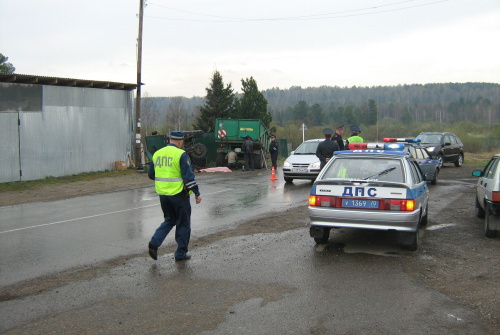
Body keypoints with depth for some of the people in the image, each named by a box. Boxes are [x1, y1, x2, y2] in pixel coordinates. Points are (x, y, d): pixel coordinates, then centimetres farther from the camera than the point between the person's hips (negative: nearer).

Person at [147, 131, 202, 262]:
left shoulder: (157, 154, 6)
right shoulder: (181, 155, -12)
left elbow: (151, 175, 14)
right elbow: (188, 176, -16)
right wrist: (197, 193, -10)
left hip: (162, 193, 6)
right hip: (178, 193, -6)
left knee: (169, 220, 21)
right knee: (183, 224, 8)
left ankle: (155, 242, 3)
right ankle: (181, 253, 14)